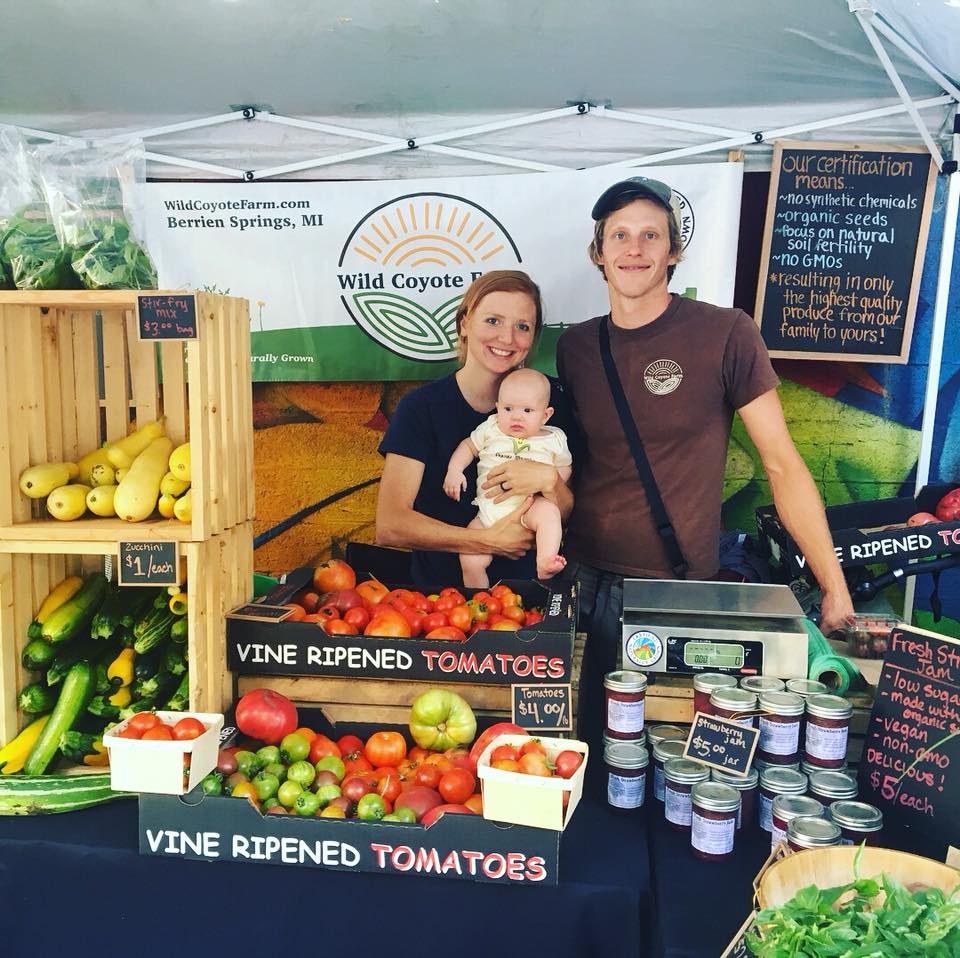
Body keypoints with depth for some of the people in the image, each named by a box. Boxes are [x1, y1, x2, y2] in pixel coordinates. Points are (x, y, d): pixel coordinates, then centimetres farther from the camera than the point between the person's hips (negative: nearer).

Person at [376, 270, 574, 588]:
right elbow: (389, 526, -13)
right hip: (440, 587, 1)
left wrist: (548, 481, -18)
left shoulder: (546, 399, 2)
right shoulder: (420, 407, -4)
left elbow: (568, 517, 3)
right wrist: (492, 541, -18)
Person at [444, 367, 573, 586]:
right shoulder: (490, 430, 10)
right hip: (489, 511, 2)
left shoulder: (553, 439, 7)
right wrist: (454, 469, 6)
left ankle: (545, 562, -45)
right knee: (470, 562, -13)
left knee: (548, 510, -36)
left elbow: (564, 468, 16)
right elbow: (468, 446, 22)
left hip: (529, 509, -1)